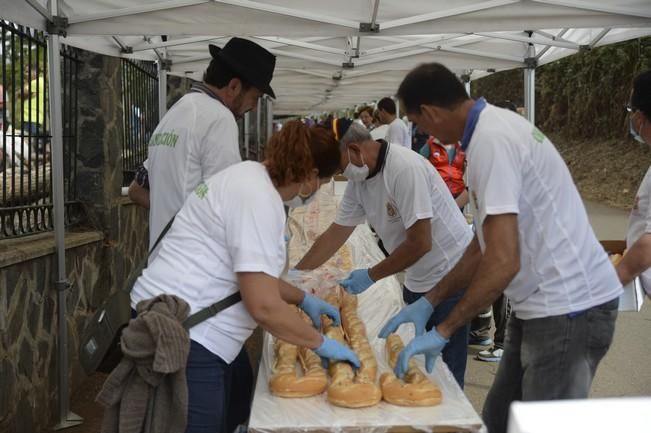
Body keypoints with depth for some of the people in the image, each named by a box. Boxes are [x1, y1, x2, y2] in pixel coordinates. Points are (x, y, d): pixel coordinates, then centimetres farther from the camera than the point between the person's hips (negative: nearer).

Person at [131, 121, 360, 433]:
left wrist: (303, 299, 23)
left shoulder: (249, 175, 12)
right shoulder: (259, 199, -19)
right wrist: (320, 343, -9)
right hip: (180, 337, -10)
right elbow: (264, 306, -22)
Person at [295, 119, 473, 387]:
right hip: (417, 280, 8)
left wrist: (371, 276, -14)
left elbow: (420, 243, -24)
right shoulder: (359, 180, 2)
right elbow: (335, 234, 8)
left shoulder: (405, 169, -24)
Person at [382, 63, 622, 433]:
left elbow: (503, 262, -26)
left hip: (568, 305, -10)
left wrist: (443, 331, -17)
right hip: (549, 300, 10)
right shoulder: (495, 126, 11)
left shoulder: (492, 139, -20)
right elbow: (484, 247, 16)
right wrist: (429, 302, 14)